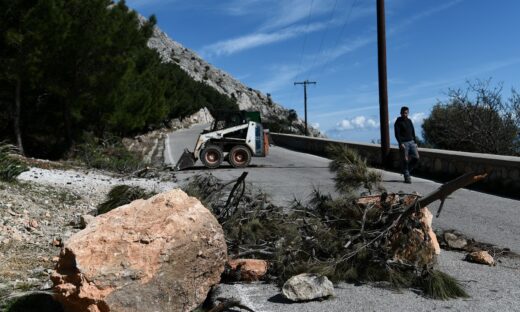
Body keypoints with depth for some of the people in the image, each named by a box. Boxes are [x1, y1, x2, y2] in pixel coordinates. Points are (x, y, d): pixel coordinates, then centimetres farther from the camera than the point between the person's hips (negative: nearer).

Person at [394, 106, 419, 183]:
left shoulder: (409, 121, 15)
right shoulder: (398, 122, -3)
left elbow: (413, 132, 20)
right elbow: (397, 134, -11)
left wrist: (415, 142, 13)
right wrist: (401, 143, -20)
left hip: (411, 142, 6)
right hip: (404, 143, -6)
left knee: (416, 157, -4)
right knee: (405, 160, -5)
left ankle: (407, 171, 16)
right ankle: (407, 177, 2)